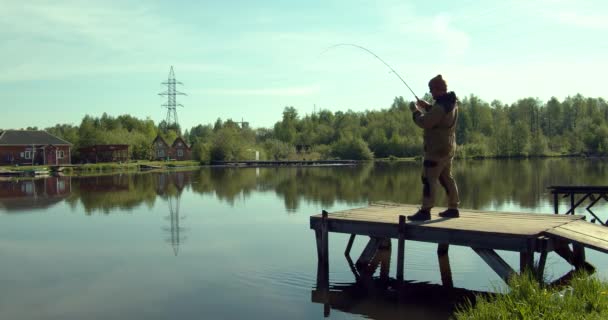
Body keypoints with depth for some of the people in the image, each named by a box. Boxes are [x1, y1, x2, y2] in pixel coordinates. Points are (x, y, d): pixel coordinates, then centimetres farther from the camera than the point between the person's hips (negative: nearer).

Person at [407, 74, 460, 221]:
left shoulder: (440, 106, -21)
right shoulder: (451, 103, 10)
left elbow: (424, 122, -23)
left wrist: (415, 110, -7)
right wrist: (427, 106, 14)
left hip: (437, 149, -10)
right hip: (448, 148, 10)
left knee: (429, 179, -7)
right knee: (446, 178, 16)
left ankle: (425, 211, -6)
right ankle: (453, 208, 22)